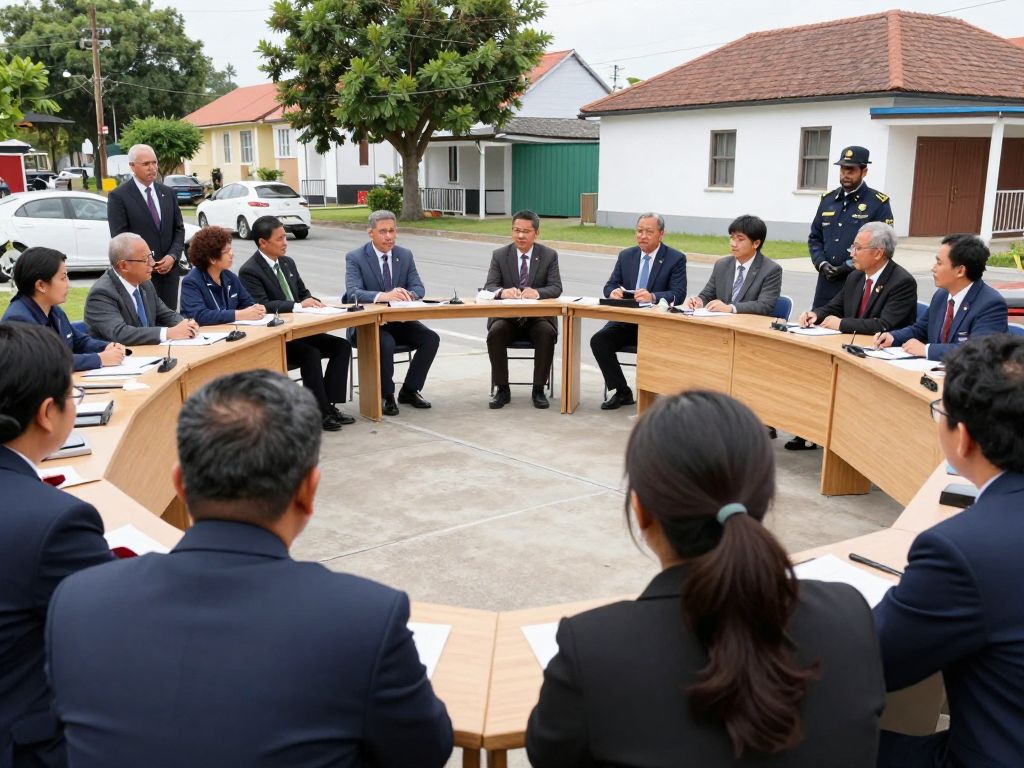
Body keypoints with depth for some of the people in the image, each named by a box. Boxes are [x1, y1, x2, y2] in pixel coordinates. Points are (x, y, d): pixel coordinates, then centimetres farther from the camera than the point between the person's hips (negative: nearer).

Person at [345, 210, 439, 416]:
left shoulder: (405, 255, 6)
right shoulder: (355, 257, -7)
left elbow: (419, 288, 1)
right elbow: (353, 293, -21)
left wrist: (408, 294, -26)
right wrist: (382, 296, -40)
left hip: (399, 320, 5)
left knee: (431, 338, -18)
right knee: (386, 344, -34)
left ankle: (409, 391, -1)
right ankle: (386, 396, -12)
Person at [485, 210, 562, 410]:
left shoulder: (549, 255, 3)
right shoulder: (499, 255, 4)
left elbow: (556, 288, -7)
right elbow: (489, 287, -5)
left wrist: (537, 292, -30)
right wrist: (502, 291, -31)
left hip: (538, 318, -1)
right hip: (507, 317, 1)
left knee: (547, 334, -32)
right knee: (495, 333, -30)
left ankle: (539, 389, -16)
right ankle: (502, 389, -16)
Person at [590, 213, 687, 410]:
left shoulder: (676, 259, -1)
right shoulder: (626, 256, 12)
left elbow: (678, 294, -11)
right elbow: (610, 285, 11)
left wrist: (653, 297, -31)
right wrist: (613, 291, -15)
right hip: (626, 320, 4)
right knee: (598, 340, -20)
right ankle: (622, 392, -5)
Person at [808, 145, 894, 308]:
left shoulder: (879, 203, -3)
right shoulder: (828, 199, 13)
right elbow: (814, 237, 16)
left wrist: (848, 267, -14)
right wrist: (822, 264, -2)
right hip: (826, 283, 5)